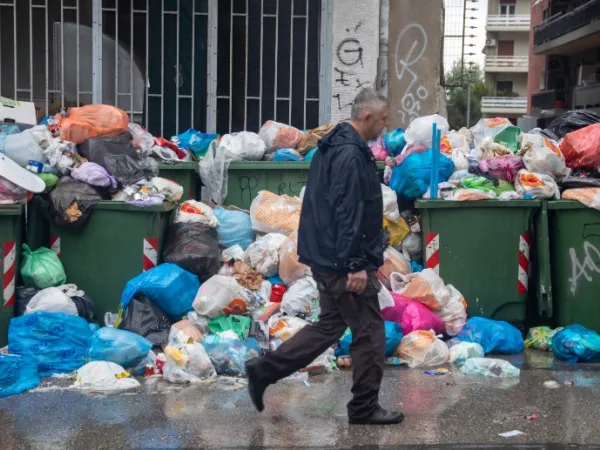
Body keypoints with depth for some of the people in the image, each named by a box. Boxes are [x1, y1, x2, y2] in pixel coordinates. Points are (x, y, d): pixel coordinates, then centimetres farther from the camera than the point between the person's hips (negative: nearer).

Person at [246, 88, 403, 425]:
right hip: (343, 262, -10)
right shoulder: (351, 154, -19)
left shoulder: (334, 146, 13)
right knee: (370, 332, 2)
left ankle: (265, 370, 17)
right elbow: (347, 214, -24)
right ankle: (364, 408, 13)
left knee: (330, 325, 19)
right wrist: (356, 265, -24)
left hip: (326, 258, 10)